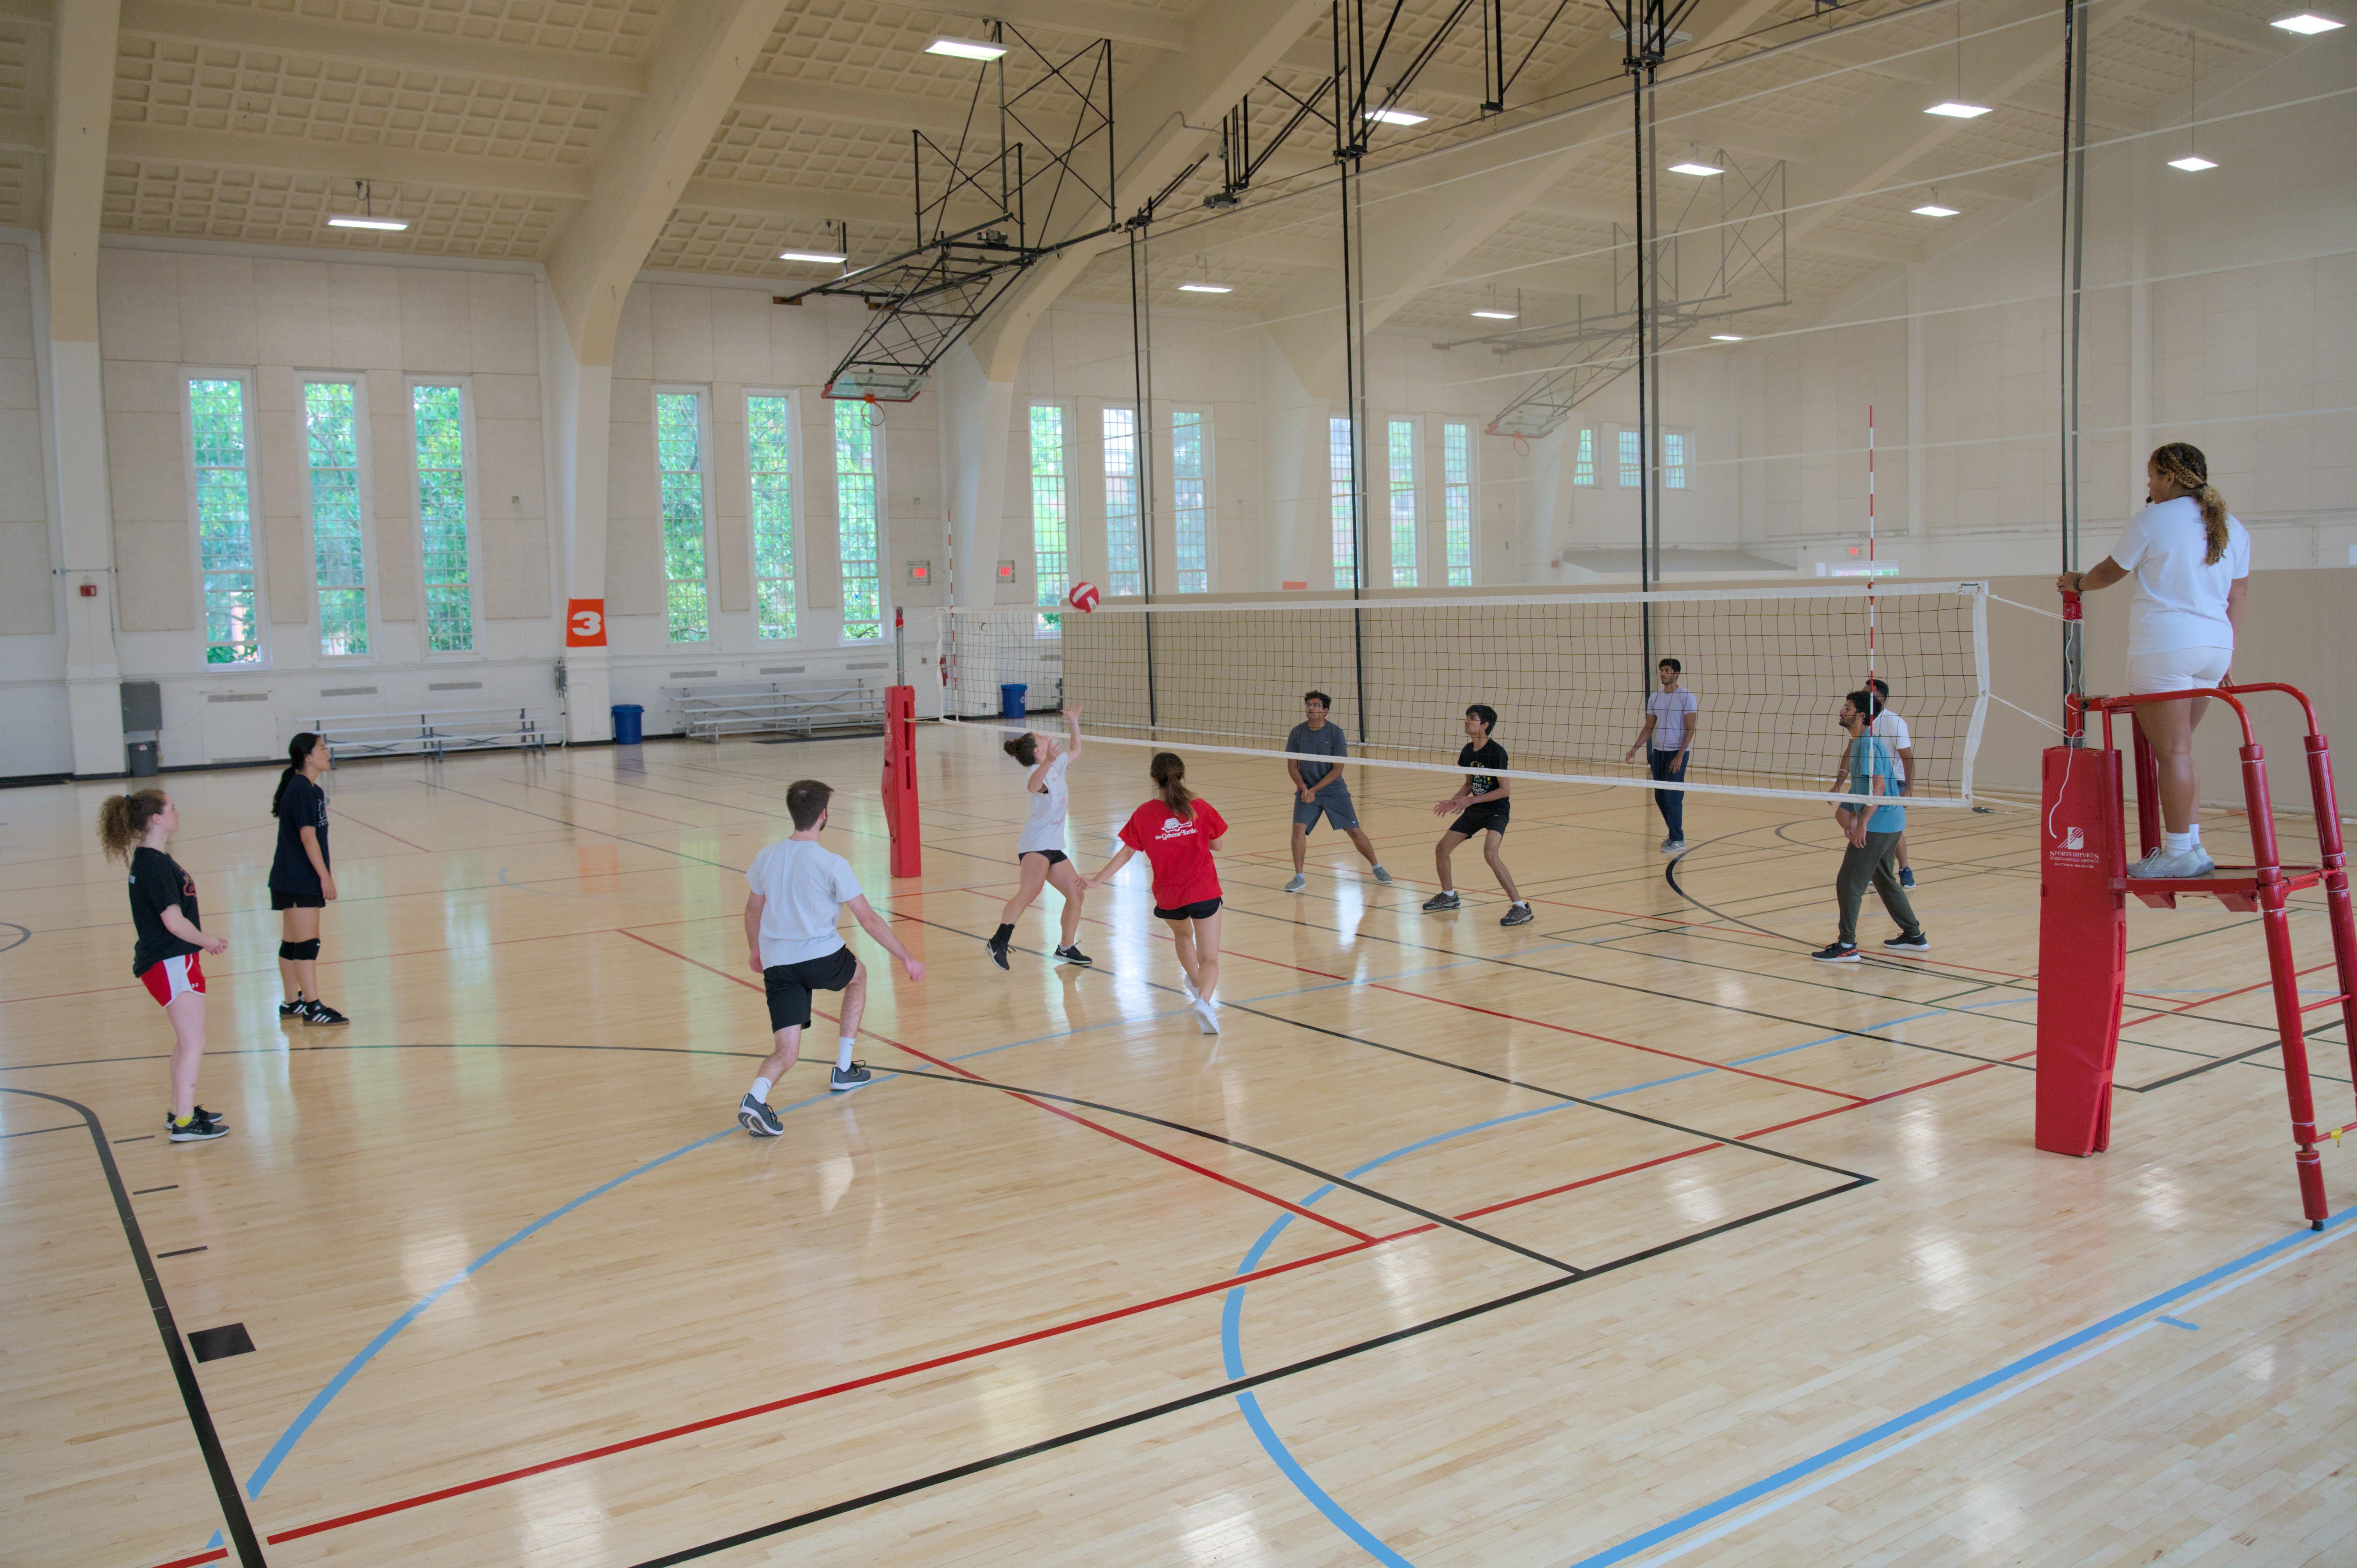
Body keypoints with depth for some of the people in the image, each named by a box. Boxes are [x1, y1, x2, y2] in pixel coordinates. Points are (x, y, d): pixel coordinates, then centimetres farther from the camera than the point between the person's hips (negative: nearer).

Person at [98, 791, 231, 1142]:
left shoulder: (154, 859, 11)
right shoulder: (154, 865, -20)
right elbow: (174, 922, -22)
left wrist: (206, 941, 9)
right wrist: (206, 941, -6)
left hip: (176, 961, 11)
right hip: (170, 963, -11)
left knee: (185, 1041, 21)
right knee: (193, 1044, -7)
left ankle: (181, 1111, 32)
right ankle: (184, 1122, -2)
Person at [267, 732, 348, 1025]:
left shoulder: (313, 790, 13)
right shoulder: (301, 790, -16)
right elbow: (308, 837, -20)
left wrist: (325, 875, 20)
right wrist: (325, 877, -19)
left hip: (302, 880, 10)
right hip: (297, 880, -10)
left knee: (292, 943, 14)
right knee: (307, 942, -8)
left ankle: (291, 1003, 22)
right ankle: (313, 1007, -6)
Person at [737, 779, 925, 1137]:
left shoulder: (767, 857, 4)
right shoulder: (832, 865, -10)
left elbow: (753, 910, 19)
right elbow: (869, 921, -8)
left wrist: (754, 949, 38)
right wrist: (907, 960, 1)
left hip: (777, 964, 3)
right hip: (821, 957, -3)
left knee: (786, 1053, 5)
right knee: (859, 974, 32)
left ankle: (755, 1096, -28)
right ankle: (843, 1071, 33)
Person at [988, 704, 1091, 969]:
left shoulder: (1056, 766, 10)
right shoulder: (1039, 771, -17)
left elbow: (1075, 750, 31)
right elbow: (1033, 786, -44)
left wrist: (1073, 721, 20)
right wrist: (1048, 762, -62)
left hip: (1054, 847, 9)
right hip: (1035, 845, -9)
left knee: (1077, 893, 9)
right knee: (1029, 891, -30)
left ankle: (1067, 948, 21)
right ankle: (999, 942, -31)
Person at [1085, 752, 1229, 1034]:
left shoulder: (1144, 814, -6)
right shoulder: (1199, 807, -5)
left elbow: (1125, 854, 0)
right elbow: (1216, 844, 6)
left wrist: (1097, 881, 10)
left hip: (1168, 897, 2)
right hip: (1204, 893, -2)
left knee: (1182, 935, 35)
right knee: (1209, 959, -2)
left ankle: (1195, 983, 46)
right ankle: (1204, 999, -28)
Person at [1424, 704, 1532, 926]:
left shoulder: (1496, 753, -20)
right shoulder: (1467, 752, 3)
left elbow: (1506, 790, -20)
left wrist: (1471, 801, -22)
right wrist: (1453, 802, -2)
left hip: (1497, 811, -8)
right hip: (1474, 811, 8)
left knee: (1490, 854, -30)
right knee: (1441, 850, 8)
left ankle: (1521, 907, -22)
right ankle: (1448, 896, 33)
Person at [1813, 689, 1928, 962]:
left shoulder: (1868, 742, -17)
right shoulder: (1859, 742, 14)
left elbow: (1879, 786, -25)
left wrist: (1863, 822, -27)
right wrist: (1852, 815, 21)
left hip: (1877, 825, -11)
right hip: (1890, 824, 11)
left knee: (1849, 883, -7)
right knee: (1885, 880, 21)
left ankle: (1847, 946, -3)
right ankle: (1915, 936, 29)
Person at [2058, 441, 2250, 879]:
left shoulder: (2153, 520, -4)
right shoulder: (2233, 527, 14)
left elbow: (2110, 573, 8)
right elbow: (2235, 601, 15)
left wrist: (2077, 582, 28)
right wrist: (2225, 658, 19)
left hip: (2164, 645, -7)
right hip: (2214, 647, 7)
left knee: (2173, 751, -6)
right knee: (2177, 749, 14)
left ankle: (2179, 852, -5)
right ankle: (2194, 846, 13)